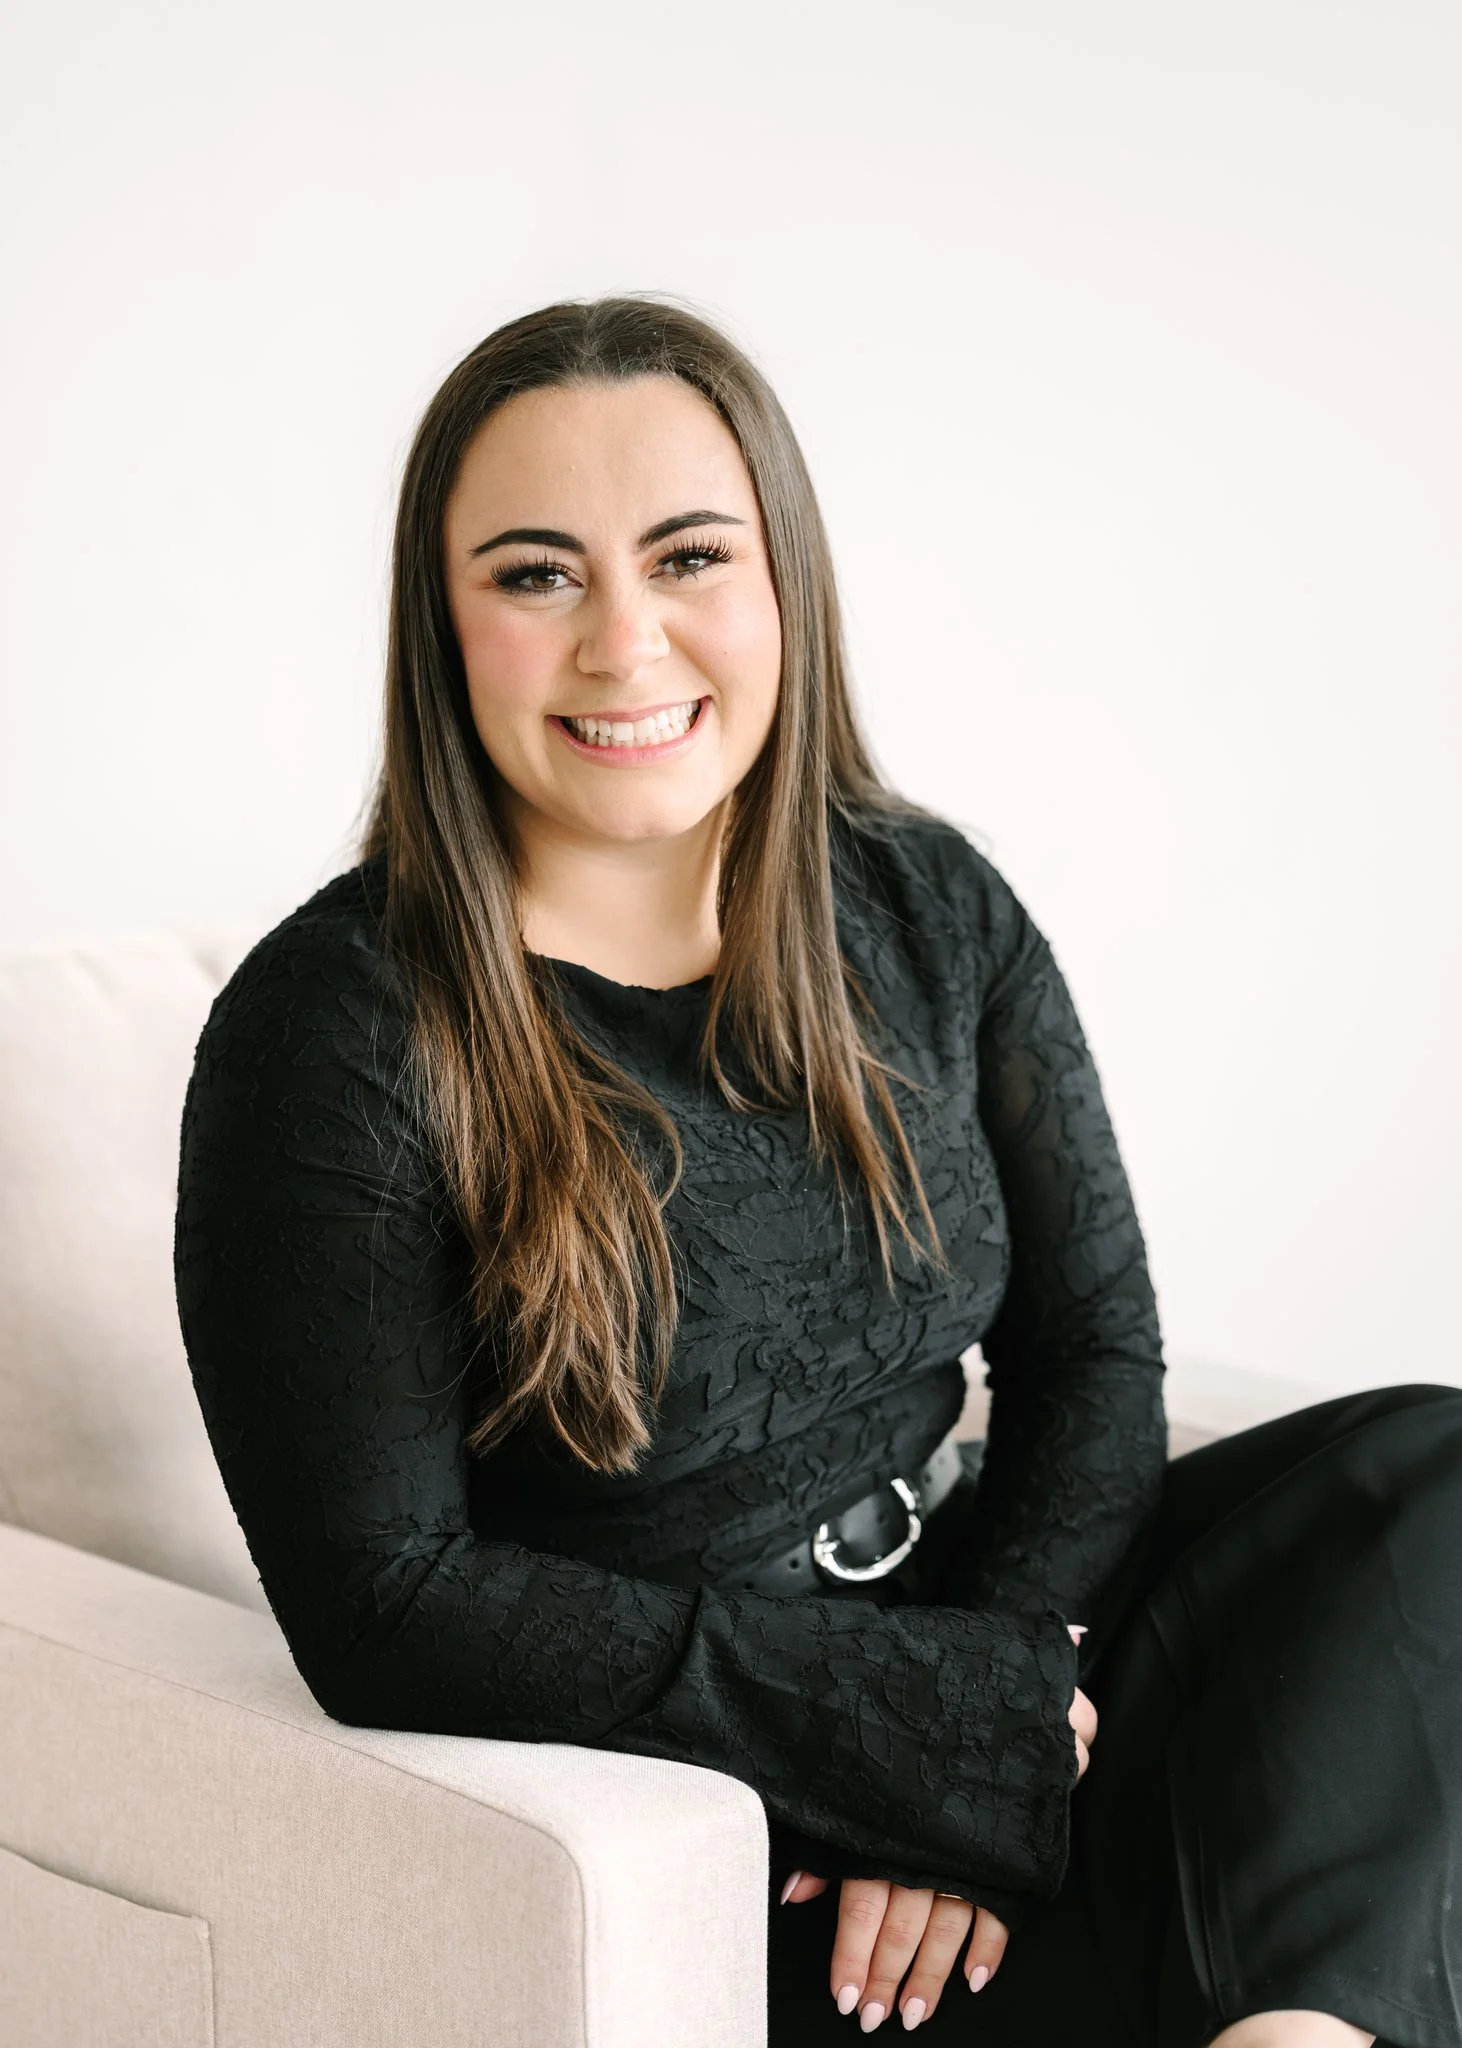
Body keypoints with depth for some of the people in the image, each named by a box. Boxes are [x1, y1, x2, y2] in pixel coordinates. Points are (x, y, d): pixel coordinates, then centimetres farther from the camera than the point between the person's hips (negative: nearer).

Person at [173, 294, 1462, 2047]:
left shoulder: (928, 910, 1)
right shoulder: (332, 1033, -15)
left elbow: (1093, 1343, 3)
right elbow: (386, 1610, -17)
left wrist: (998, 1704, -16)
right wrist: (955, 1728, -19)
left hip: (983, 1621, 6)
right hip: (667, 1792, -6)